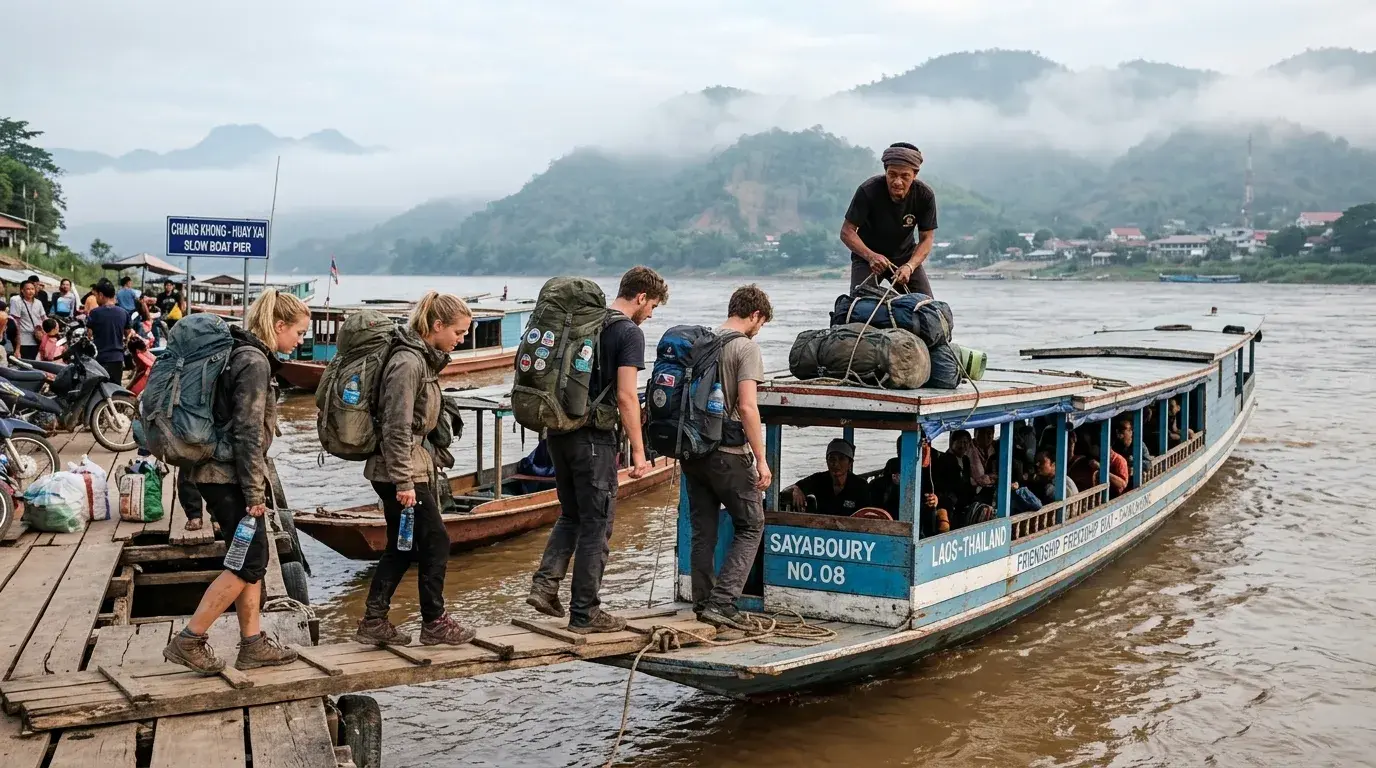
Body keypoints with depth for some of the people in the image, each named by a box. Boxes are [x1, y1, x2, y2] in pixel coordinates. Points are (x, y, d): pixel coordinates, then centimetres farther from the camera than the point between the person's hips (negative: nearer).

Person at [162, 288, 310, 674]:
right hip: (230, 478, -10)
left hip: (221, 474, 10)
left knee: (253, 559, 12)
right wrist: (255, 492, -18)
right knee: (248, 563, -5)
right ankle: (188, 642, -1)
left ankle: (252, 644, 18)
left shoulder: (246, 355, 14)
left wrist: (256, 484, 22)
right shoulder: (255, 363, -17)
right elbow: (248, 433, -21)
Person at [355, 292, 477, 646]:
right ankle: (435, 623, 11)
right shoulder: (408, 362, -18)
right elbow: (397, 427, -22)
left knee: (402, 547, 13)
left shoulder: (424, 359, 13)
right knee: (435, 542, 0)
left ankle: (373, 622, 18)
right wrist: (404, 482, -22)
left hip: (409, 467, 10)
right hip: (399, 470, -10)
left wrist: (427, 469, 21)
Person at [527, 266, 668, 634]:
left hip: (559, 432, 7)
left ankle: (545, 583, 7)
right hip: (593, 438, -7)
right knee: (596, 524, 3)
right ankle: (584, 612, 8)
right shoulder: (630, 333, -10)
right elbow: (626, 396, -17)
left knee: (571, 515, 21)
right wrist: (638, 452, -13)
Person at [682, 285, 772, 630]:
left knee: (703, 531, 13)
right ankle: (722, 603, -5)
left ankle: (703, 604, 18)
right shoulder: (746, 347, -10)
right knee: (750, 527, 5)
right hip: (729, 452, -6)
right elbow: (747, 407, -19)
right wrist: (761, 459, -15)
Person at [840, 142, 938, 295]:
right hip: (867, 256, -2)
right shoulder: (868, 190, -26)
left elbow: (926, 238, -12)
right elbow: (847, 232, -21)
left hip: (906, 256, 2)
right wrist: (871, 256, -37)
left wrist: (909, 267, -31)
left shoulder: (925, 196, -19)